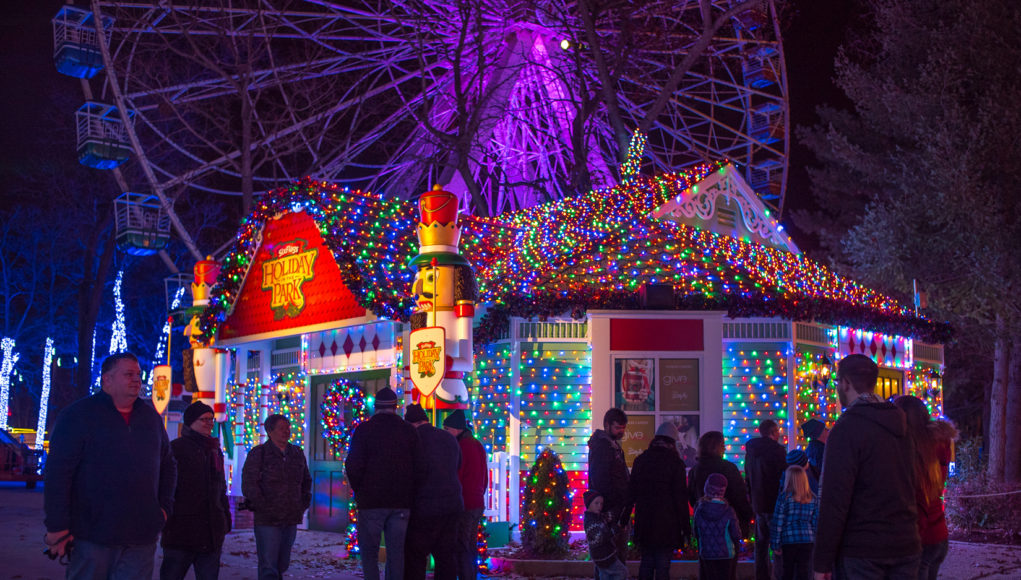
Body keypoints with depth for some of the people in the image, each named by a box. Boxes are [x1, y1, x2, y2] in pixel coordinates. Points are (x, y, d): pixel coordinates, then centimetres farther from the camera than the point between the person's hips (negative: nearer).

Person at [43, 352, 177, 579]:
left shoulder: (151, 417, 14)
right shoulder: (79, 415, -4)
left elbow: (168, 465, 25)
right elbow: (57, 473, -9)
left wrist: (165, 506, 12)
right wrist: (57, 527, -14)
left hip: (141, 538, 5)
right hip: (91, 537, -5)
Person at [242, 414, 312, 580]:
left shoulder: (297, 453, 13)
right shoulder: (258, 454, -3)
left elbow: (307, 480, 27)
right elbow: (248, 485, -8)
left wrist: (304, 503, 14)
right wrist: (263, 508, -12)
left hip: (291, 520, 6)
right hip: (267, 521, -6)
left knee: (282, 565, 11)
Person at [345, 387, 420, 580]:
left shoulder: (364, 429, -5)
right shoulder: (409, 431, 3)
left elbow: (353, 465, -9)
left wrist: (359, 491, 6)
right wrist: (408, 493, 11)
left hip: (371, 501, -2)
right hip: (401, 502, 3)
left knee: (369, 552, 6)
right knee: (396, 552, 8)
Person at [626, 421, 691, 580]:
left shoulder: (640, 460, 7)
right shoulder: (675, 463, -8)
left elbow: (631, 491, 10)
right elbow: (680, 497, -8)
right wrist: (686, 528, -5)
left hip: (644, 522, 5)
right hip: (666, 523, -5)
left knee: (646, 563, 15)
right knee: (663, 566, -1)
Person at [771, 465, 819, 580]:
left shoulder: (784, 498, -8)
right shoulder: (813, 499, 2)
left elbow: (777, 523, -6)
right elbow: (816, 522, 4)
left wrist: (775, 544, -1)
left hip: (788, 540, -2)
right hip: (808, 540, 2)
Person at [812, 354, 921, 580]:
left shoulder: (847, 428, -13)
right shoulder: (901, 427, 11)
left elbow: (835, 500, -17)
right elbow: (909, 489, 16)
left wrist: (822, 561, -14)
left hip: (861, 552, -7)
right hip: (906, 547, 7)